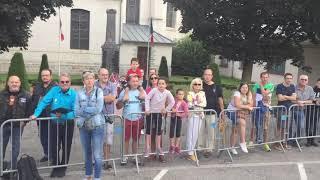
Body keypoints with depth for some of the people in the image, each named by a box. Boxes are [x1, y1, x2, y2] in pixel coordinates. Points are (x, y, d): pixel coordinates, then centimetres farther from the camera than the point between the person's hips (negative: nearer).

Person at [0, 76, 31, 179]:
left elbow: (29, 110, 1)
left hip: (17, 126, -2)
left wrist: (24, 121, -5)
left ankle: (12, 169, 15)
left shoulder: (25, 96, -2)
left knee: (15, 148, 4)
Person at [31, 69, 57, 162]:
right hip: (40, 117, 6)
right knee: (43, 137, 14)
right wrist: (33, 112, 5)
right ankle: (46, 154, 29)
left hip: (51, 116, -6)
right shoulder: (37, 87, 13)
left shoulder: (56, 87, -8)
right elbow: (33, 100, 15)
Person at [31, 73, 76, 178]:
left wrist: (64, 115, -28)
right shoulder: (54, 90, -7)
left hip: (68, 123, -1)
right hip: (55, 123, 1)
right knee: (54, 147, 7)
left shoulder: (74, 94, -12)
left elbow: (75, 111, -15)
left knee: (66, 147, 12)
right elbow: (44, 102, -11)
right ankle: (56, 167, 29)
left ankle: (63, 168, 31)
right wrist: (36, 114, -22)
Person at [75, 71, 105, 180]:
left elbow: (98, 109, -13)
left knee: (97, 154, -3)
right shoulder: (79, 93, 4)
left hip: (97, 126, -3)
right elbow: (76, 111, -4)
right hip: (83, 126, 3)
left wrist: (84, 110, -9)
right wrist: (91, 111, -14)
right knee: (86, 153, 15)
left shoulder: (99, 91, -3)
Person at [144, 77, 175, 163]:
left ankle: (158, 147, 20)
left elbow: (172, 102, -2)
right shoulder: (154, 90, -16)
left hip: (159, 113, 2)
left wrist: (166, 109, -3)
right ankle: (147, 148, 10)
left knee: (159, 131, 8)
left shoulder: (167, 92, -10)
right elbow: (147, 99, -15)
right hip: (151, 112, -2)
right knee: (148, 129, 1)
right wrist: (147, 109, -20)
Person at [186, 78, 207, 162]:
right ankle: (190, 153, -3)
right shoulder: (190, 93, -1)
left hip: (200, 115, 5)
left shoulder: (202, 93, 11)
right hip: (192, 114, -5)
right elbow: (189, 105, -12)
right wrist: (199, 103, -8)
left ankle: (192, 150, 15)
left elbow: (204, 104, -1)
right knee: (191, 133, -6)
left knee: (196, 134, 6)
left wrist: (195, 103, -11)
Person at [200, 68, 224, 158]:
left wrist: (222, 111, 4)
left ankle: (209, 149, 14)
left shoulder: (217, 87, 4)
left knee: (210, 132, 4)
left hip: (212, 113, 0)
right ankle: (200, 146, 21)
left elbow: (220, 100, 8)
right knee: (201, 131, 6)